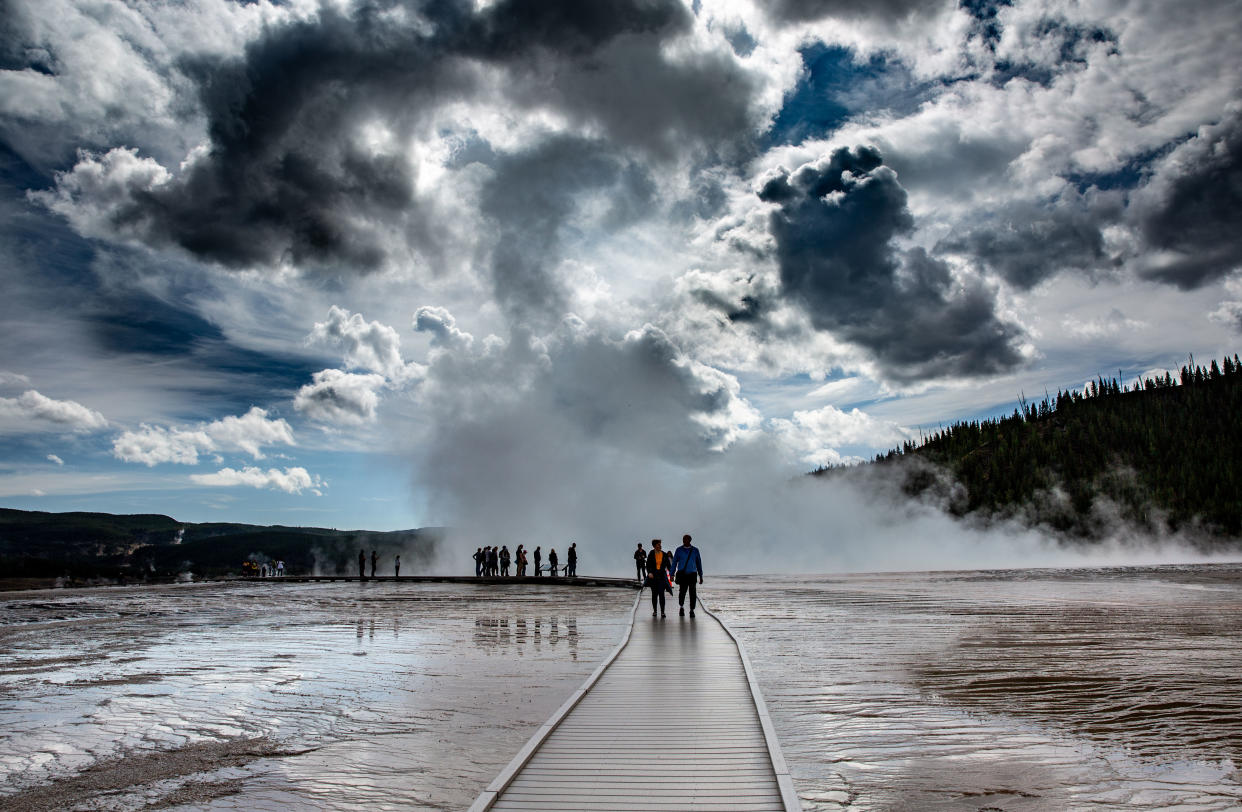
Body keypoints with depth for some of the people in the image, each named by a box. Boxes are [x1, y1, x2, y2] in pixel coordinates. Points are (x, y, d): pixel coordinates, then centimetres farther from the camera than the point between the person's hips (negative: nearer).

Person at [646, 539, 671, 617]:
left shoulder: (664, 555, 3)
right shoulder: (651, 554, 0)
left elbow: (668, 565, 6)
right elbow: (648, 565, -1)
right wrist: (649, 572, -20)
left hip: (662, 576, 0)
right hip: (653, 576, 0)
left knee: (661, 593, -10)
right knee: (654, 594, 8)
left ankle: (662, 612, -9)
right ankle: (654, 610, 21)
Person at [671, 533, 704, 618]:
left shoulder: (695, 550, 4)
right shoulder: (679, 550, 1)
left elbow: (699, 563, 10)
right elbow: (674, 562, 2)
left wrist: (700, 576, 9)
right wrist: (672, 574, -3)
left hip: (692, 574, 1)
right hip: (682, 574, -1)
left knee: (693, 593, -6)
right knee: (682, 592, -5)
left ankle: (692, 611, 6)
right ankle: (682, 607, 21)